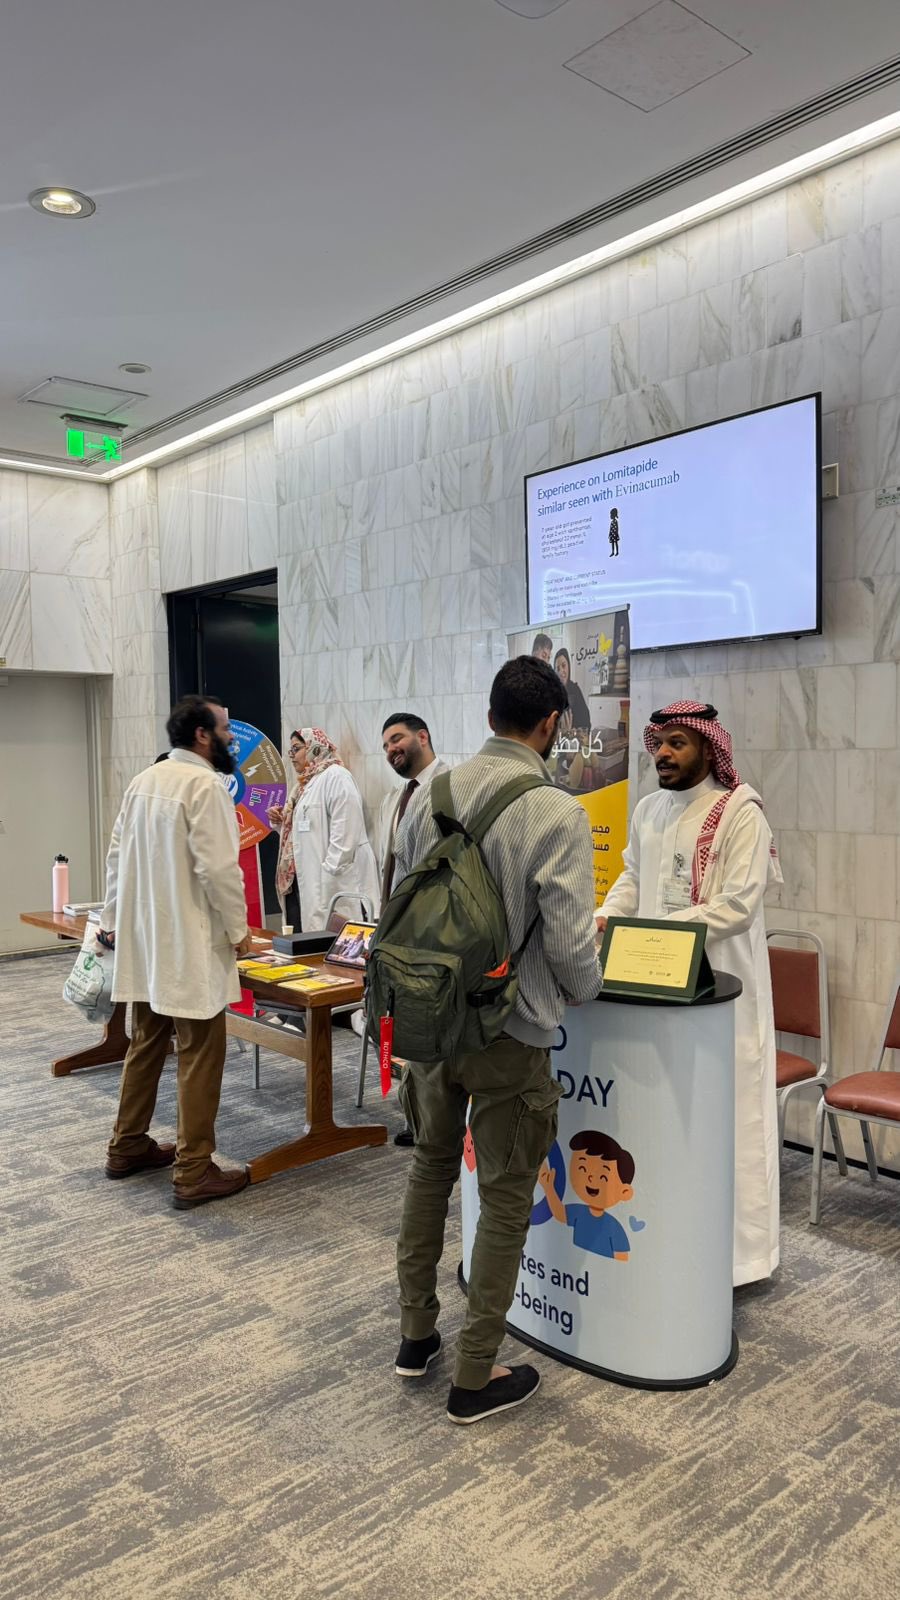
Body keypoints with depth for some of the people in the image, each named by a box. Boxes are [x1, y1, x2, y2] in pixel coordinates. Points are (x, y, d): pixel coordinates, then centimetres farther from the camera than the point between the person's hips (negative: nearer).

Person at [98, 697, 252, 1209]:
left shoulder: (144, 780, 10)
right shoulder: (205, 785, -16)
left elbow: (118, 855, 14)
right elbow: (218, 867, -20)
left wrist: (112, 918, 21)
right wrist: (239, 930, -9)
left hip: (145, 939, 9)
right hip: (191, 945, -9)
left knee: (146, 1043, 19)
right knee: (200, 1055, -1)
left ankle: (128, 1147, 31)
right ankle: (194, 1173, 4)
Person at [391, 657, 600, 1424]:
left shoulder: (430, 794, -2)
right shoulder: (557, 813, -18)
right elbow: (570, 940, -18)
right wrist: (585, 990, 5)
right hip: (510, 1032, -5)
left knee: (431, 1168, 24)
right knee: (505, 1200, 11)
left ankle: (416, 1334, 38)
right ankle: (476, 1376, 24)